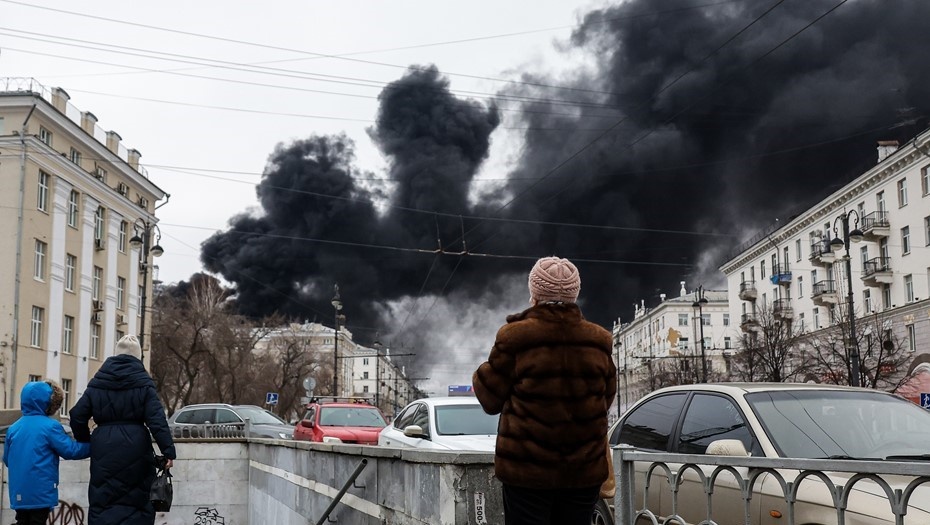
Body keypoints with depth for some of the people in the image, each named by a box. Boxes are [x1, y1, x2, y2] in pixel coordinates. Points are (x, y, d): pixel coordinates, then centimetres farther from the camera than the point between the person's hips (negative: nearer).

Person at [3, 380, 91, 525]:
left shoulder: (13, 428, 5)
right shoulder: (50, 426, -13)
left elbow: (7, 459, 13)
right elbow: (70, 450, -12)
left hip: (19, 492, 5)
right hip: (41, 492, -5)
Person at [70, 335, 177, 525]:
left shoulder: (97, 383, 7)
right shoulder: (143, 383, -3)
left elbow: (77, 415, 7)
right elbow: (156, 419, -10)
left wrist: (85, 441, 21)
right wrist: (168, 450, -11)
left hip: (104, 448, 2)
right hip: (135, 448, -2)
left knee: (103, 497, 7)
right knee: (137, 495, 6)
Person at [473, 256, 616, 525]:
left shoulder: (514, 338, -10)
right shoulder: (599, 341, 2)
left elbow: (490, 400, -1)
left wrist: (481, 375, 18)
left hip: (527, 469, -3)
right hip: (585, 470, 3)